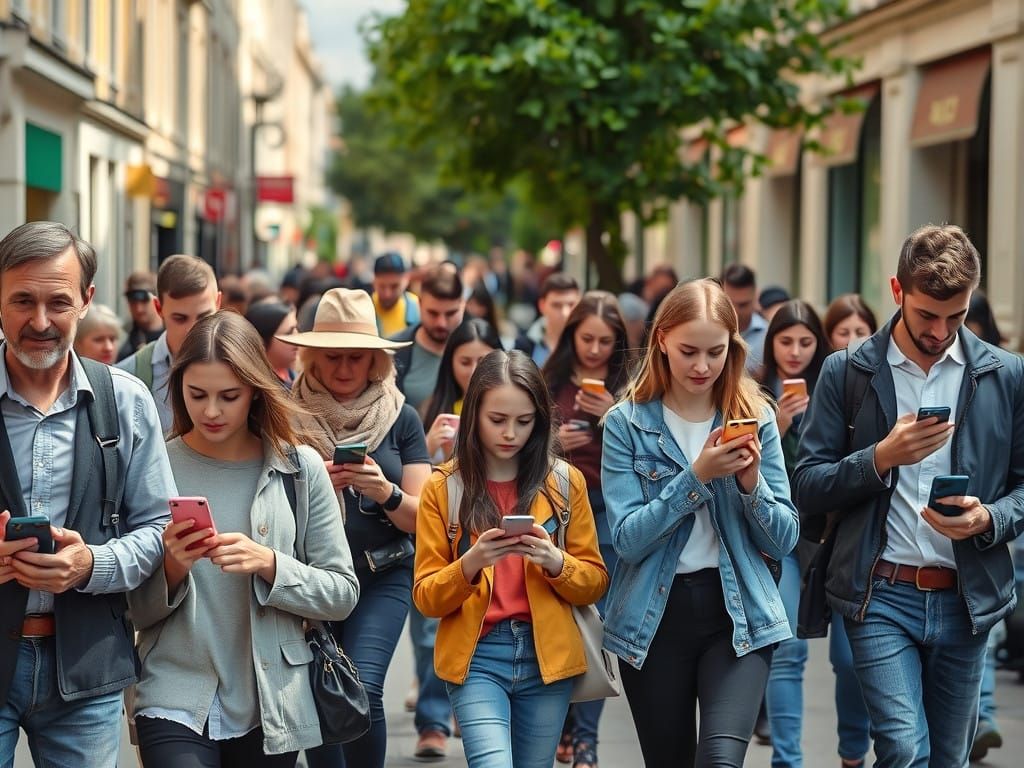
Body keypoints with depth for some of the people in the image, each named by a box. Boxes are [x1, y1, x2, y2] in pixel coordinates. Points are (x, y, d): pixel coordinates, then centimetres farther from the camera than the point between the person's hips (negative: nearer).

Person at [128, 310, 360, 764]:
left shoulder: (299, 468, 1)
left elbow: (342, 594, 1)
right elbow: (133, 611, 2)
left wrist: (269, 564, -13)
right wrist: (171, 569, -16)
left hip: (272, 706, 2)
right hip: (174, 704, -1)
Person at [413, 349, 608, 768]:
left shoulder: (565, 482, 5)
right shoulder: (443, 488, 1)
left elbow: (595, 582, 6)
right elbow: (426, 598, 0)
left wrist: (554, 561, -14)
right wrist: (470, 564, -19)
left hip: (547, 656, 2)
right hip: (476, 657, -2)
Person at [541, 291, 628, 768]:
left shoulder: (627, 388, 3)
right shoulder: (549, 383, 4)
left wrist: (615, 418, -15)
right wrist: (552, 443, -11)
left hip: (607, 510, -1)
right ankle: (563, 723, 21)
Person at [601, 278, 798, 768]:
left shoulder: (755, 417, 2)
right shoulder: (627, 424, -3)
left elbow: (785, 540, 2)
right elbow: (627, 538, -11)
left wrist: (751, 482, -16)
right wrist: (696, 477, -21)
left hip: (737, 614, 0)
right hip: (656, 618, 0)